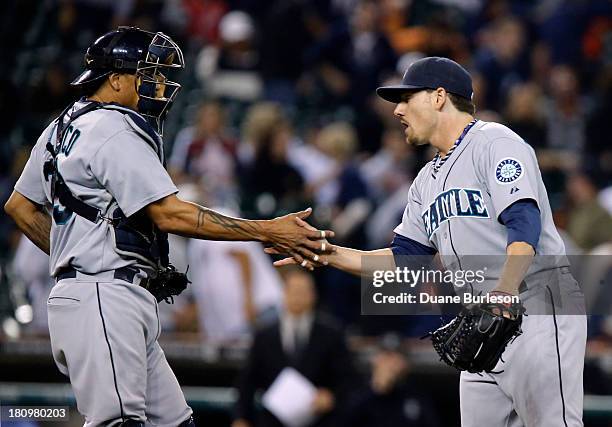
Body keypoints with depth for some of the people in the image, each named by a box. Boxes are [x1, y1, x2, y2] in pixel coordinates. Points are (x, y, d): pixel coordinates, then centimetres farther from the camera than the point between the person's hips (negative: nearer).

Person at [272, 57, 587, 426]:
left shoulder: (494, 142, -5)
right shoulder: (428, 180, 21)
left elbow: (525, 223, -19)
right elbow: (402, 260, 20)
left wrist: (505, 292, -35)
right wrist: (328, 253, 9)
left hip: (535, 303, -9)